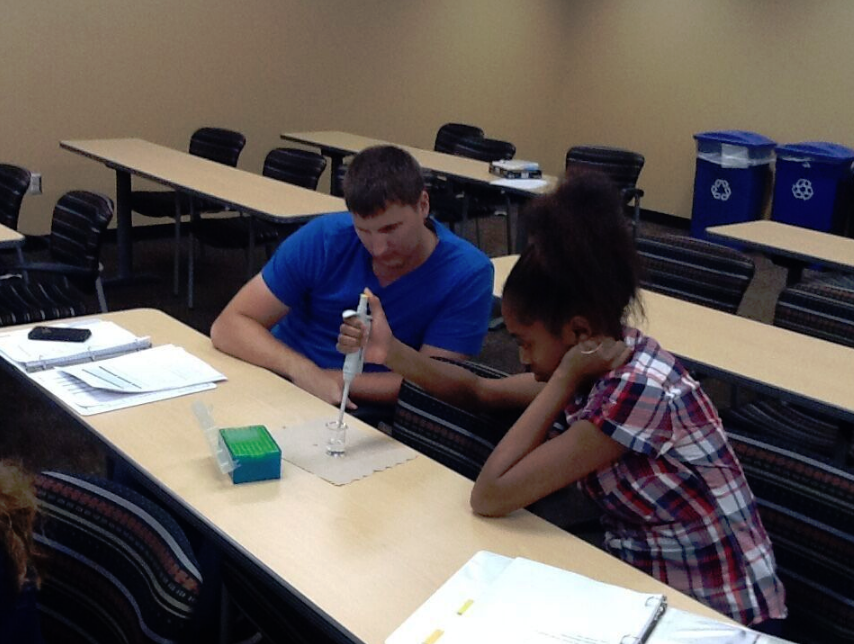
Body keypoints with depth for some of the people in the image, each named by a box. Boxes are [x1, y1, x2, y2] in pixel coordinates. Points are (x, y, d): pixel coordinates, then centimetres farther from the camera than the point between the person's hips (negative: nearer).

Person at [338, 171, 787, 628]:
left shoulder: (639, 392, -29)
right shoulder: (607, 363, -5)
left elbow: (488, 497, -28)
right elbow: (482, 393, 9)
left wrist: (565, 378, -26)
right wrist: (392, 352, -2)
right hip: (645, 582, 7)